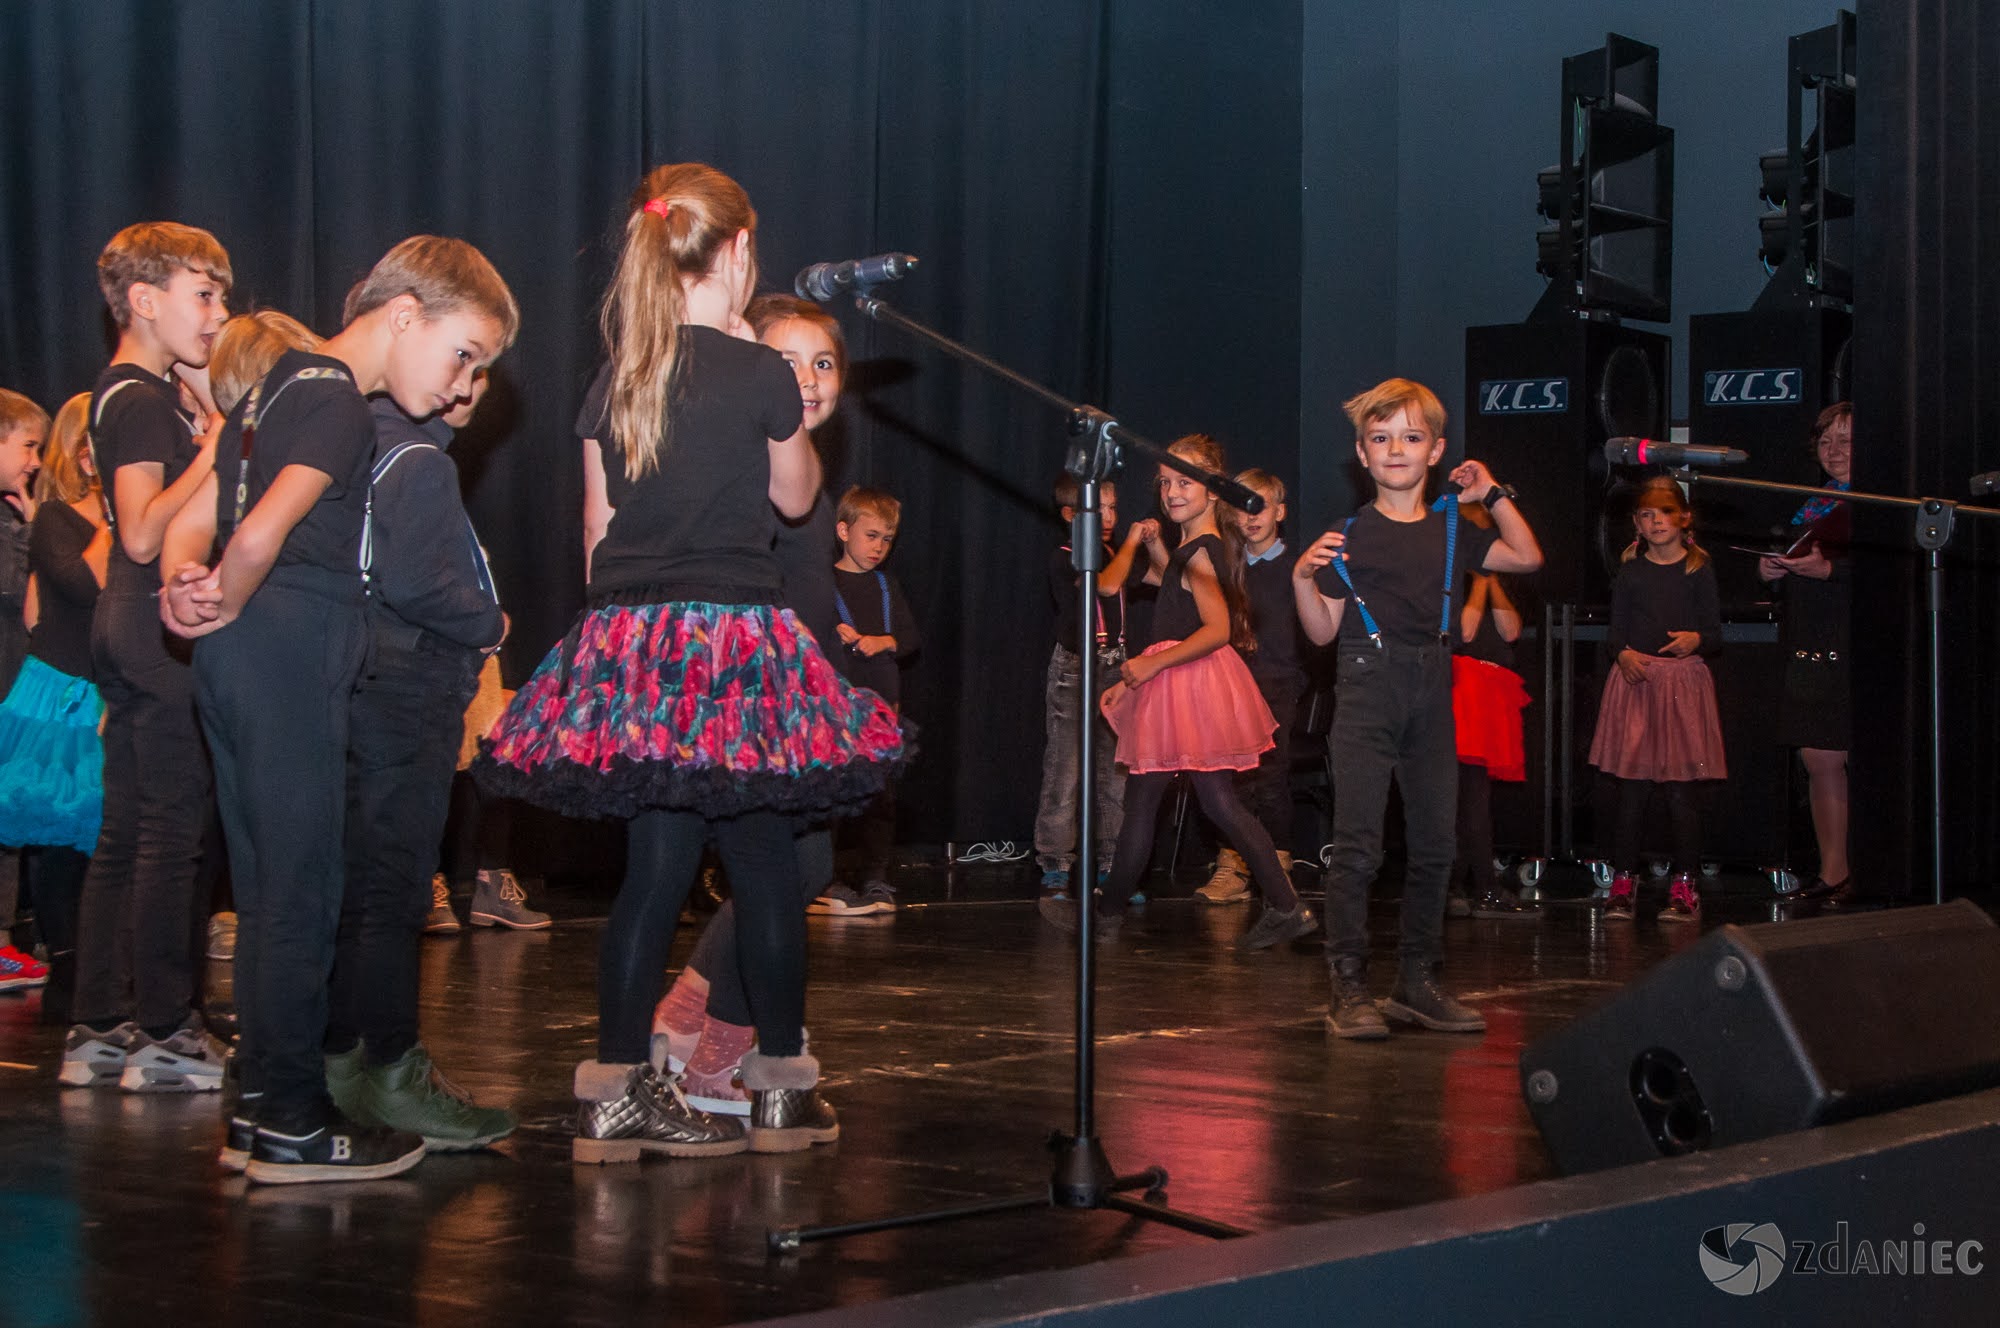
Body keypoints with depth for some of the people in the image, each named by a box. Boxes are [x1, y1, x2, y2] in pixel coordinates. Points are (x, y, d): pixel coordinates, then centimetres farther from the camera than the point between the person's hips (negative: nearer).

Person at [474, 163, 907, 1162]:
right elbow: (796, 497, 9)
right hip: (733, 638, -5)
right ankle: (781, 1080, 15)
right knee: (763, 861, 6)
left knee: (657, 864, 6)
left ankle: (618, 1088, 4)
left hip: (626, 637, 5)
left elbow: (597, 525, 11)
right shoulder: (760, 375, -6)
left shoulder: (615, 382, 8)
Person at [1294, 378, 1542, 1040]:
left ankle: (1418, 982, 15)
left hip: (1432, 692, 4)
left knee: (1434, 841, 6)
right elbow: (1323, 631, 0)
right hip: (1368, 687, -4)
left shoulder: (1450, 531, 12)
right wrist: (1303, 578, -17)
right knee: (1357, 844, -9)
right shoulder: (1348, 535, 1)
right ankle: (1348, 987, -6)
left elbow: (1527, 557, 13)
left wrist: (1493, 493, 9)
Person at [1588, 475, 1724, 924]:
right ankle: (1623, 882, 6)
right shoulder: (1630, 571, 10)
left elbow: (1715, 633, 4)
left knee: (1681, 793, -2)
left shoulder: (1698, 570, 6)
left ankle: (1684, 886, 5)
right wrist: (1623, 655, -11)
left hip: (1683, 682, -1)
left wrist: (1695, 640, -17)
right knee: (1631, 790, 0)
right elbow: (1616, 631, 9)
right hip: (1634, 681, 1)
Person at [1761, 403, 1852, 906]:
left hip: (1852, 644, -8)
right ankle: (1832, 871, 12)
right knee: (1818, 760, 6)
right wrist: (1772, 569, 7)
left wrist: (1828, 569, -23)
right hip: (1809, 647, 8)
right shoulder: (1814, 504, 21)